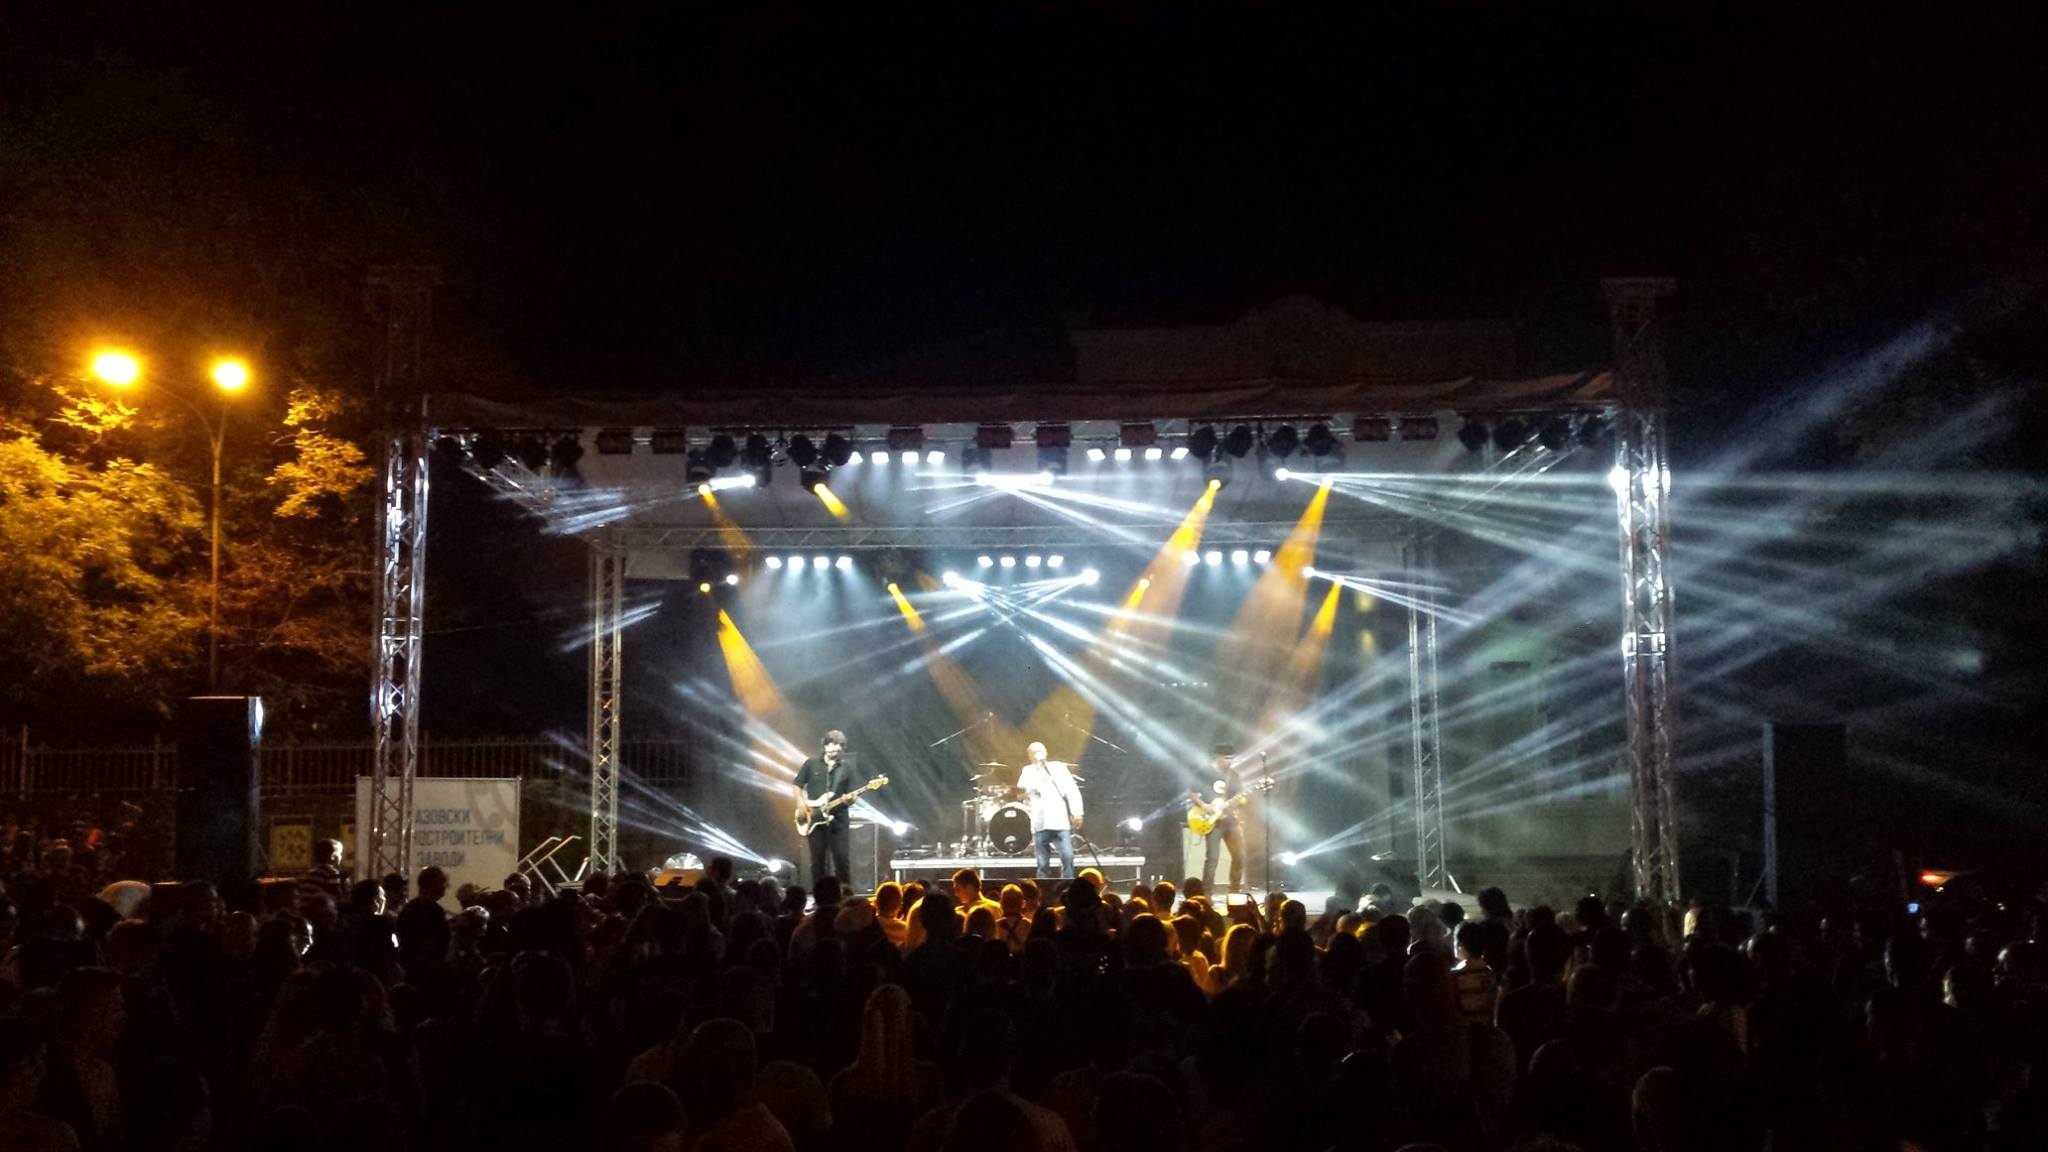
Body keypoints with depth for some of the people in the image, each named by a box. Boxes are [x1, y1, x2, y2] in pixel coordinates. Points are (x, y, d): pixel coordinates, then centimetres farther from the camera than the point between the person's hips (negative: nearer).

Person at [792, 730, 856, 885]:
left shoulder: (847, 767, 5)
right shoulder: (811, 764, 3)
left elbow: (851, 794, 5)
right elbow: (798, 785, 10)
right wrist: (801, 805, -2)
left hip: (838, 819, 0)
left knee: (842, 858, -4)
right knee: (818, 859, 3)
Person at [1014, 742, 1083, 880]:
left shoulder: (1059, 767, 12)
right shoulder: (1028, 771, 14)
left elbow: (1072, 791, 7)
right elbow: (1022, 789, -3)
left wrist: (1077, 813, -3)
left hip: (1061, 821, 0)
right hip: (1040, 823, 0)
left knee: (1068, 858, -12)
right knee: (1043, 863, 0)